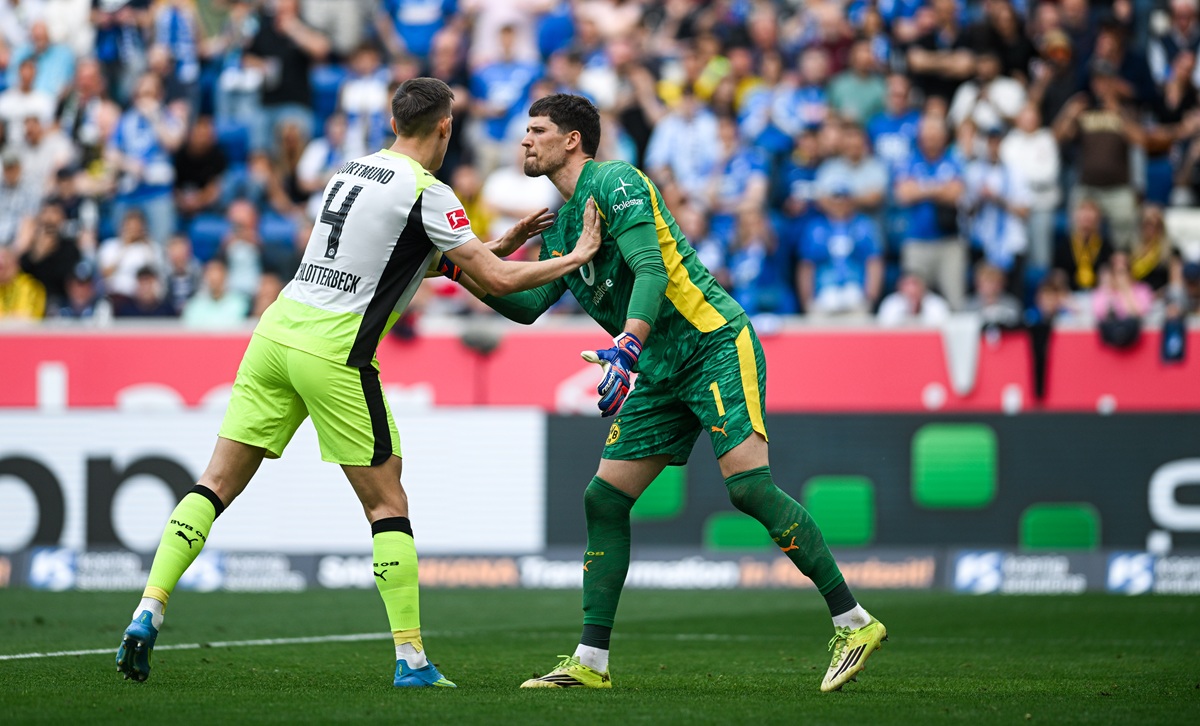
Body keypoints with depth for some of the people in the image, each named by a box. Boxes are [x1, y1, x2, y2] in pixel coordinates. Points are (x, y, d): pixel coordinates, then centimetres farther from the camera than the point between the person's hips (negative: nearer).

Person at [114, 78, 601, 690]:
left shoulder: (350, 172, 17)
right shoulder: (425, 192, -6)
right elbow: (498, 280, -7)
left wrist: (498, 243, 27)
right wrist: (575, 258, 5)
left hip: (275, 335, 6)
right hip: (333, 351, -6)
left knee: (217, 484, 6)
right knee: (387, 504, 4)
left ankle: (148, 610, -6)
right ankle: (411, 660, 3)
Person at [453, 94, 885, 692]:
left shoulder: (616, 183, -9)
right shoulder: (560, 225, 18)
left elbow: (650, 270, -22)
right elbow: (528, 305, 21)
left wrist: (627, 347, -36)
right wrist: (467, 275, 8)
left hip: (716, 345, -9)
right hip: (661, 375, 9)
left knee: (747, 486, -21)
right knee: (604, 500, 2)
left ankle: (852, 621, -15)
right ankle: (590, 661, 6)